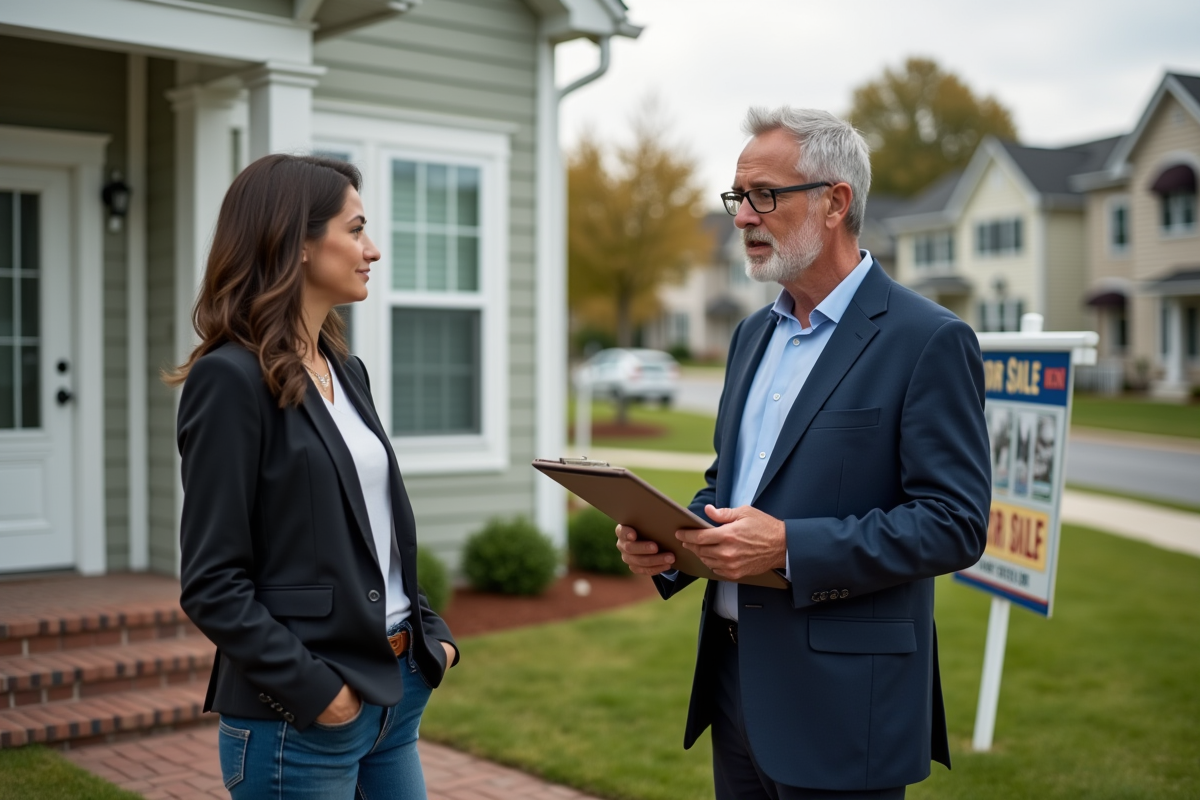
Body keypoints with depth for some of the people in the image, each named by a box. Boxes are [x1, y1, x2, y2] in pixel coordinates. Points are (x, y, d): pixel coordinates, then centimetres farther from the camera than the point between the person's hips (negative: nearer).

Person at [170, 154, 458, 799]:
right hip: (302, 722, -7)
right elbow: (212, 584, -15)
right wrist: (313, 689, -17)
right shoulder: (231, 379, -12)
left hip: (397, 692, 7)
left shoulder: (345, 371, 12)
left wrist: (430, 633, 7)